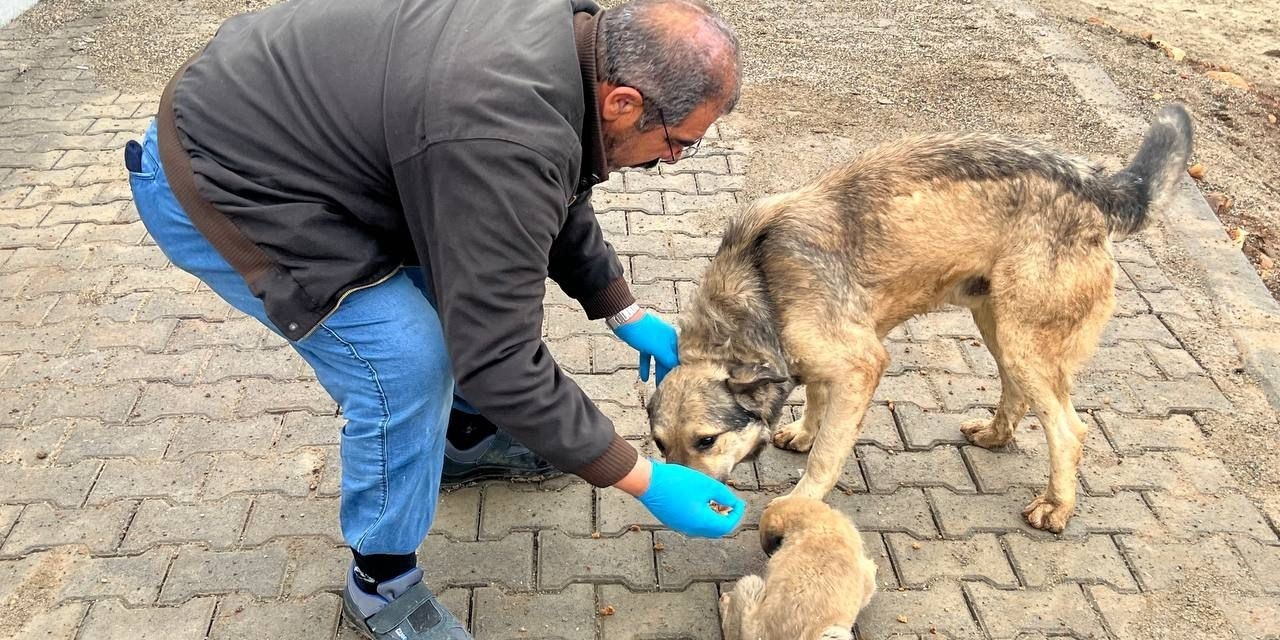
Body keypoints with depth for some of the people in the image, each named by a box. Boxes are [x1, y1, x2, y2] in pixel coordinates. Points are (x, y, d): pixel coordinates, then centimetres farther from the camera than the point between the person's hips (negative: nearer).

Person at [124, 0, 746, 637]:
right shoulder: (504, 142, -35)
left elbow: (556, 199, 11)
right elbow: (499, 359, -29)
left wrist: (627, 314, 12)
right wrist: (644, 480, -21)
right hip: (214, 177, -9)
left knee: (459, 281, 14)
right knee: (406, 363, -16)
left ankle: (466, 438, 38)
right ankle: (381, 584, 8)